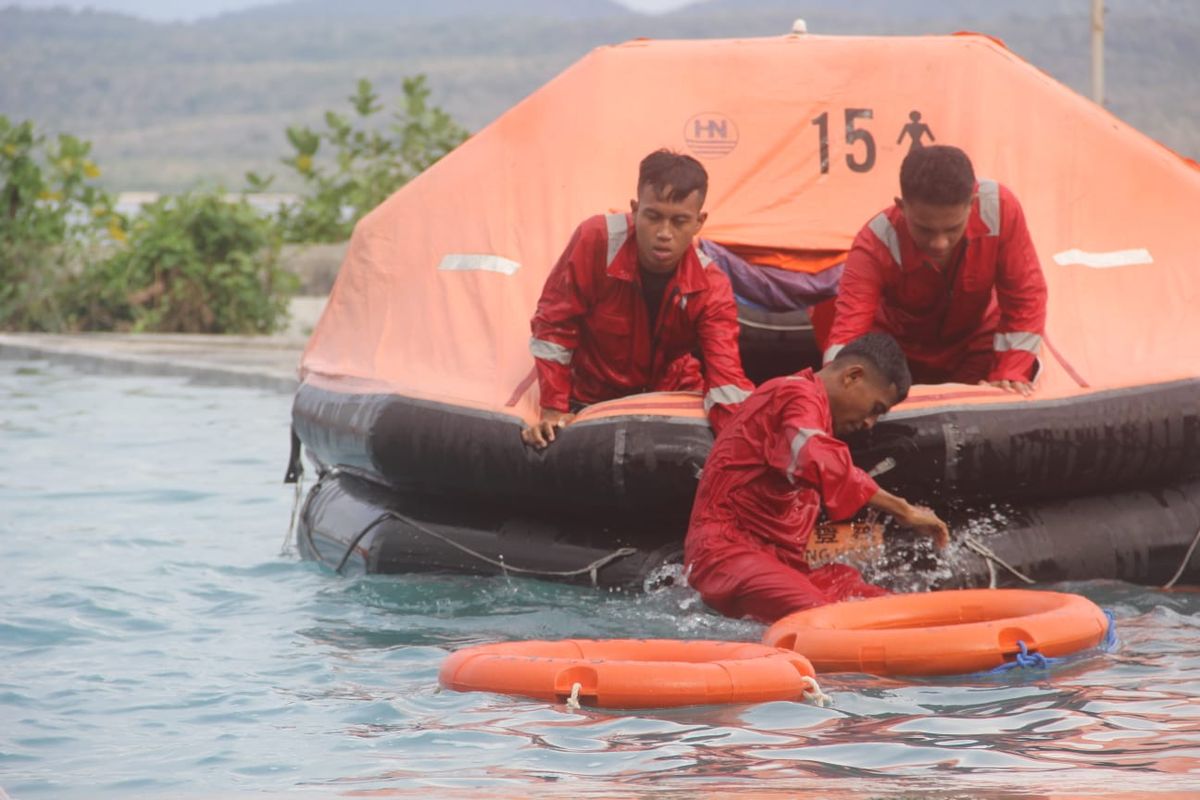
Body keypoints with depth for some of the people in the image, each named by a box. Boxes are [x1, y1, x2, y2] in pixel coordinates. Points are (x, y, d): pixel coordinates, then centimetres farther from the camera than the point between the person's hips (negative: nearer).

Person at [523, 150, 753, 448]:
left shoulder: (710, 287, -23)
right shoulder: (597, 240, -27)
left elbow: (726, 376, -33)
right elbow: (554, 325, -16)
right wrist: (553, 409, -18)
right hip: (591, 399, 0)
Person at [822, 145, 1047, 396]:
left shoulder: (999, 207, -30)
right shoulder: (875, 245, -34)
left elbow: (1025, 296, -20)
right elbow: (849, 326, -44)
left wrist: (1010, 373, -26)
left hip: (975, 348, 1)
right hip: (899, 353, -1)